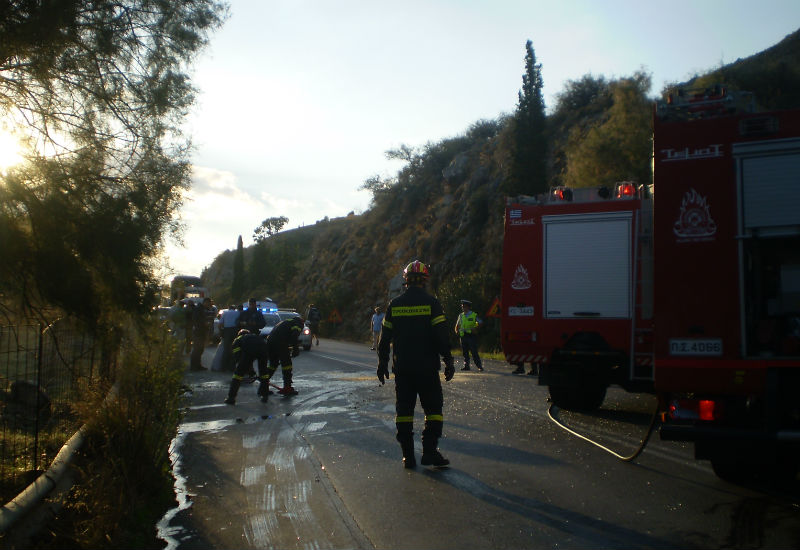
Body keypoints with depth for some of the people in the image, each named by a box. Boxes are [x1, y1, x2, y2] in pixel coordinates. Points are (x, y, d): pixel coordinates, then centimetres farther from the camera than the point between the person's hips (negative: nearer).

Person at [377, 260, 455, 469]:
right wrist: (448, 361, -2)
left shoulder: (394, 305, 4)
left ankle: (408, 455, 10)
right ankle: (429, 451, -1)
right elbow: (442, 335, -9)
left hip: (402, 368, 3)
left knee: (404, 410, 9)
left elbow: (385, 336, 7)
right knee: (433, 408, 6)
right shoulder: (431, 303, -6)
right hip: (427, 367, -3)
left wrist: (382, 363, 15)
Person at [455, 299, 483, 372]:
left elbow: (480, 323, 1)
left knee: (474, 352, -8)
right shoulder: (461, 316, 13)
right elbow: (457, 325, 24)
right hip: (463, 336, 5)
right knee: (465, 352, 6)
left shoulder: (474, 315, -2)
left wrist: (475, 329, -8)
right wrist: (457, 331, 9)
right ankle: (466, 366, 13)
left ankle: (479, 366, -3)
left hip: (471, 336, -5)